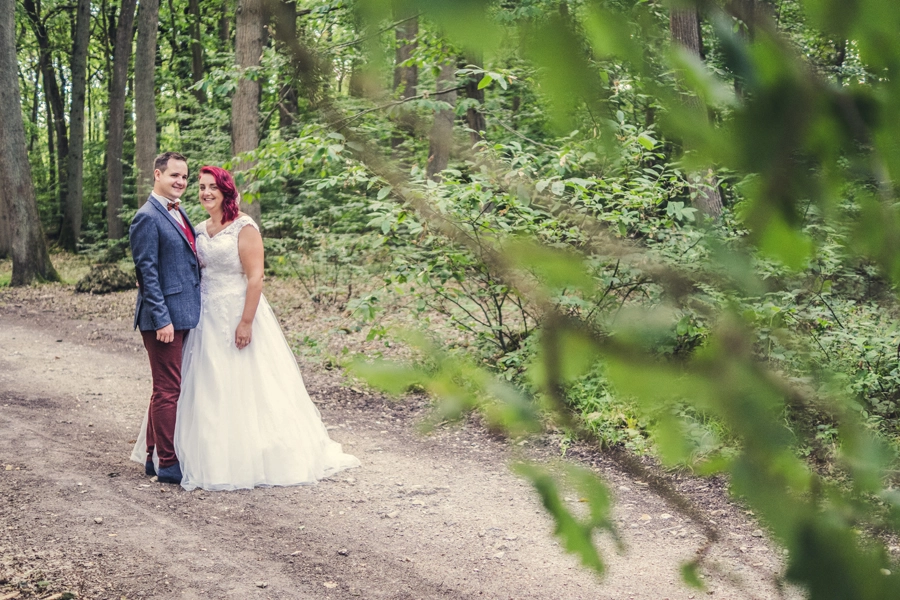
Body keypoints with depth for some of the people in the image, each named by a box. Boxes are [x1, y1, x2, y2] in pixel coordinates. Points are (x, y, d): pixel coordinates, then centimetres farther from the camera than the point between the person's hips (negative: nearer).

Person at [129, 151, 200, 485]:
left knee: (166, 388, 16)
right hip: (164, 317, -9)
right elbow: (147, 272, -17)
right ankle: (168, 463, 7)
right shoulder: (148, 218, -13)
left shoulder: (178, 214, 15)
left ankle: (152, 456, 25)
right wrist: (162, 319, -20)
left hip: (183, 316, 9)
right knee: (168, 390, -2)